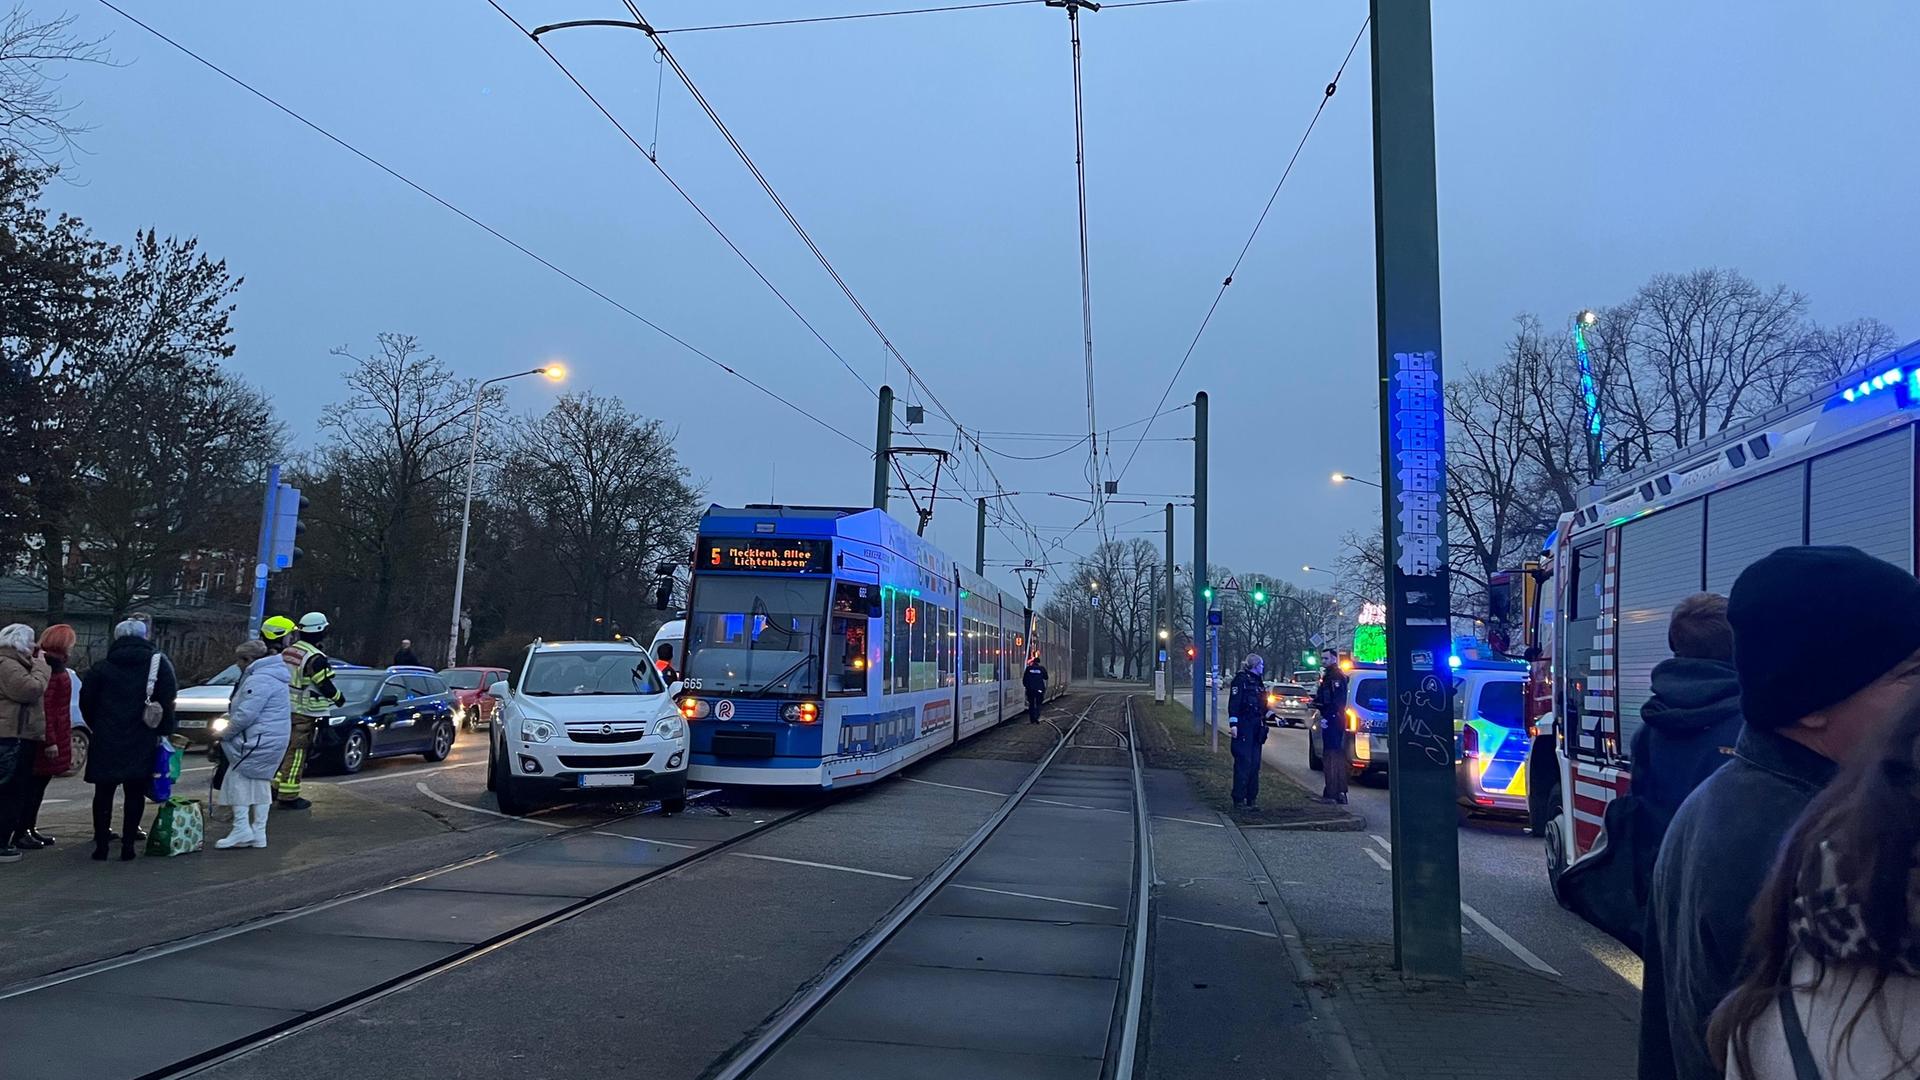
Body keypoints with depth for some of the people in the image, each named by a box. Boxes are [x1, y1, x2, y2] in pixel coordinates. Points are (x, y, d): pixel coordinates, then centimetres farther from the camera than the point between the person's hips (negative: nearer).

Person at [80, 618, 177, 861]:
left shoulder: (102, 667, 3)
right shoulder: (159, 664, 0)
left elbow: (86, 701, 4)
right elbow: (168, 701, -5)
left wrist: (97, 728, 15)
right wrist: (163, 732, 2)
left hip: (106, 741, 1)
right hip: (142, 742, -1)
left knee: (104, 792, 9)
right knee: (134, 793, 5)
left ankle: (101, 845, 9)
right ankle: (128, 845, 2)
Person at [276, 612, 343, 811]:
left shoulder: (289, 651, 10)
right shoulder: (315, 658, -18)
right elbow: (325, 686, -15)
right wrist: (339, 698, 2)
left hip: (284, 709, 9)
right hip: (302, 713, -9)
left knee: (286, 749, 20)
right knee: (296, 753, -4)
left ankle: (275, 787, 26)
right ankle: (288, 796, -2)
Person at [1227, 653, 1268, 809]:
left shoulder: (1258, 682, 18)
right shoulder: (1241, 679, -7)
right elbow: (1234, 702, -13)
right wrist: (1233, 723, -19)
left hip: (1256, 727, 8)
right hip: (1243, 727, -8)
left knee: (1254, 762, 9)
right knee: (1244, 762, -9)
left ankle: (1251, 796, 15)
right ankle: (1239, 798, -6)